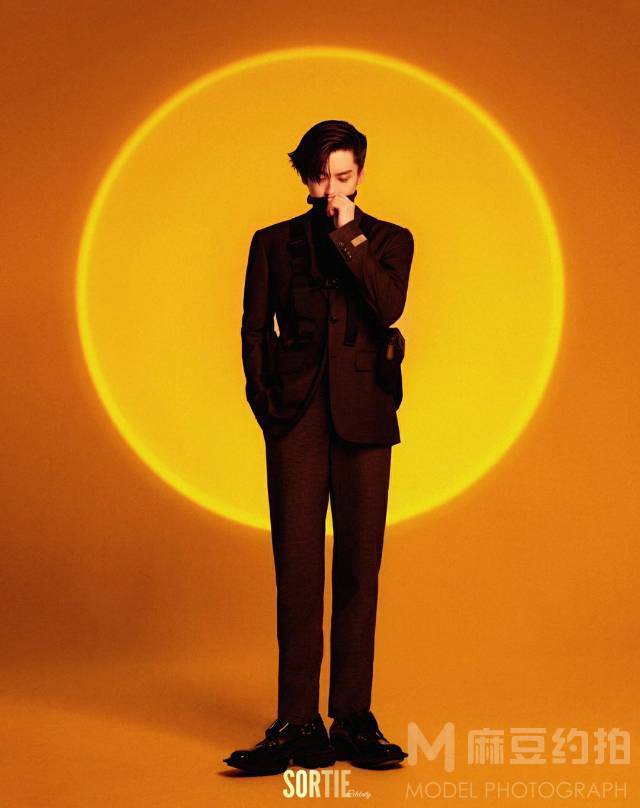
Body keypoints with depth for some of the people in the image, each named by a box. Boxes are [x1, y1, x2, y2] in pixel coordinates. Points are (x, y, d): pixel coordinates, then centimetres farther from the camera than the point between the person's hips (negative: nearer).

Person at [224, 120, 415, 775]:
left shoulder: (389, 240, 12)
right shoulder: (273, 243, 14)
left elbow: (387, 308, -7)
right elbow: (255, 331, 12)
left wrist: (347, 236, -7)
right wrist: (268, 407, 2)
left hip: (362, 421, 0)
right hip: (296, 420, 0)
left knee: (359, 568, 0)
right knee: (297, 568, -4)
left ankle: (353, 719, 6)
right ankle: (298, 726, -2)